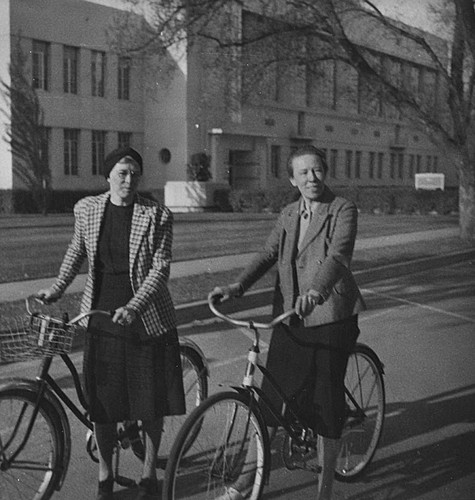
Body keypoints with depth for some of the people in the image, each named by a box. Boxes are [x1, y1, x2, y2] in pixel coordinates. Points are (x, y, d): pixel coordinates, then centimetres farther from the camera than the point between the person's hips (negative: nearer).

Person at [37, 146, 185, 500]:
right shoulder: (86, 209, 3)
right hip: (101, 314, 2)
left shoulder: (157, 215, -7)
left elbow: (160, 268, -13)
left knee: (151, 400, 7)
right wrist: (57, 288, 13)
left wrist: (134, 306, -24)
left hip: (147, 318, -2)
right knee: (102, 401, 6)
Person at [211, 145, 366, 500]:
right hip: (289, 319, 5)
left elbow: (339, 254, -23)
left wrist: (317, 290, -42)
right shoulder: (288, 215, 12)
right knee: (270, 397, 8)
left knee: (326, 404, 3)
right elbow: (268, 255, 3)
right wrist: (237, 287, -14)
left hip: (330, 320, -4)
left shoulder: (343, 210, -6)